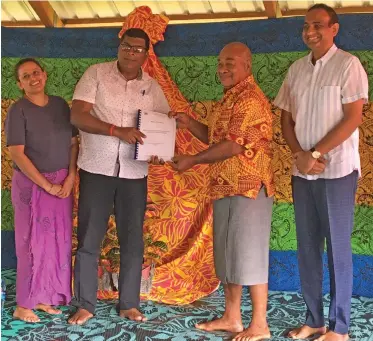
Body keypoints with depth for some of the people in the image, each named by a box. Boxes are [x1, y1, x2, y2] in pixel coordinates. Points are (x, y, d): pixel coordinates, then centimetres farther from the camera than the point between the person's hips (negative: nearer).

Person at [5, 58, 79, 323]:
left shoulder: (60, 104, 6)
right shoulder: (18, 110, -9)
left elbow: (73, 143, 7)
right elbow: (17, 154, -14)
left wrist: (70, 178, -5)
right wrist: (46, 185, -15)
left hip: (62, 182, 5)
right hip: (31, 184, -5)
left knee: (58, 242, 8)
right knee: (33, 242, -1)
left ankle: (44, 297, 22)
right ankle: (24, 305, 10)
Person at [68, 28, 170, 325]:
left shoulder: (152, 87, 5)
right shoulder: (96, 74, -4)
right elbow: (77, 116, -13)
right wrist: (117, 130, -25)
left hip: (134, 173, 3)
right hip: (96, 169, -2)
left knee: (133, 240, 7)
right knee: (89, 239, 3)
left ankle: (129, 304, 19)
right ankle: (85, 305, 15)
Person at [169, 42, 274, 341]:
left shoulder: (250, 98, -14)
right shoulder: (230, 99, 19)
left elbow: (234, 145, -20)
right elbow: (215, 138, 23)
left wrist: (193, 160, -13)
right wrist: (189, 123, 8)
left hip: (248, 187, -10)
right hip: (226, 187, 10)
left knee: (249, 254, -5)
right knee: (228, 253, 14)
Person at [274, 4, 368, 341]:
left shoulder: (348, 64, -5)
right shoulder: (296, 70, 11)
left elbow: (353, 118, -11)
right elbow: (286, 119, 12)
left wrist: (315, 154, -14)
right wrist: (299, 155, -5)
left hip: (337, 171, -5)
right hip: (302, 172, 5)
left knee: (337, 248, 1)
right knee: (307, 247, 8)